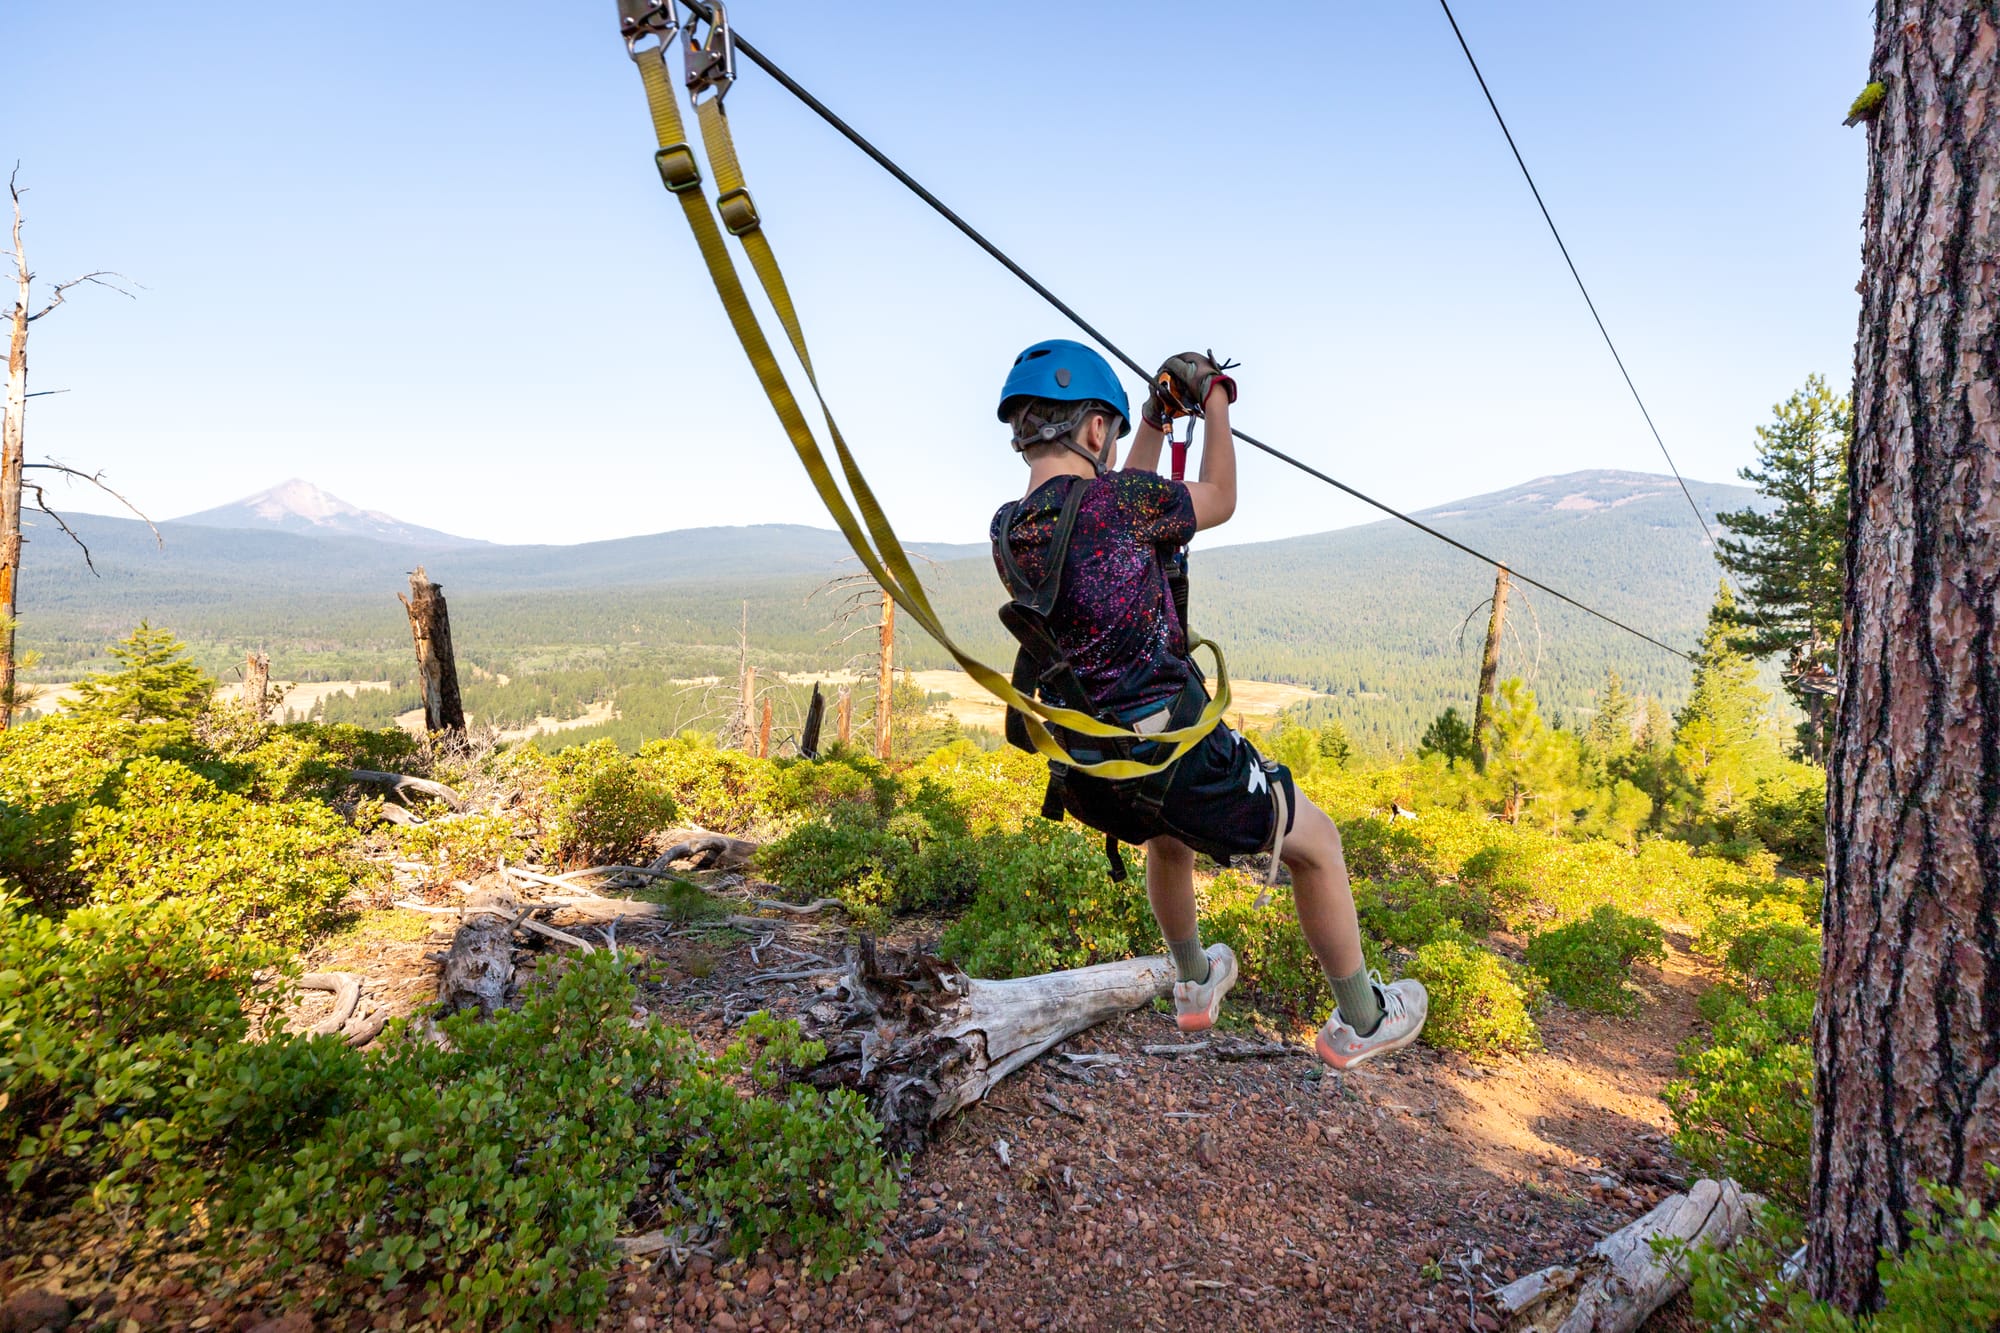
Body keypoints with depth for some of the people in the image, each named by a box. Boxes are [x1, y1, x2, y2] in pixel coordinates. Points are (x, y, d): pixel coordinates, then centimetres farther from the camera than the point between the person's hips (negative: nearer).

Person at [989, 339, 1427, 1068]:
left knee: (1168, 837, 39)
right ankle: (1359, 1021, 34)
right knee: (1317, 842, 18)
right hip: (1179, 759, -7)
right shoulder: (1116, 501, -20)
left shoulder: (1008, 531, 0)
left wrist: (1158, 420, 21)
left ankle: (1195, 984, 57)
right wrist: (1215, 402, 14)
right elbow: (1219, 501, 0)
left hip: (1094, 781, 7)